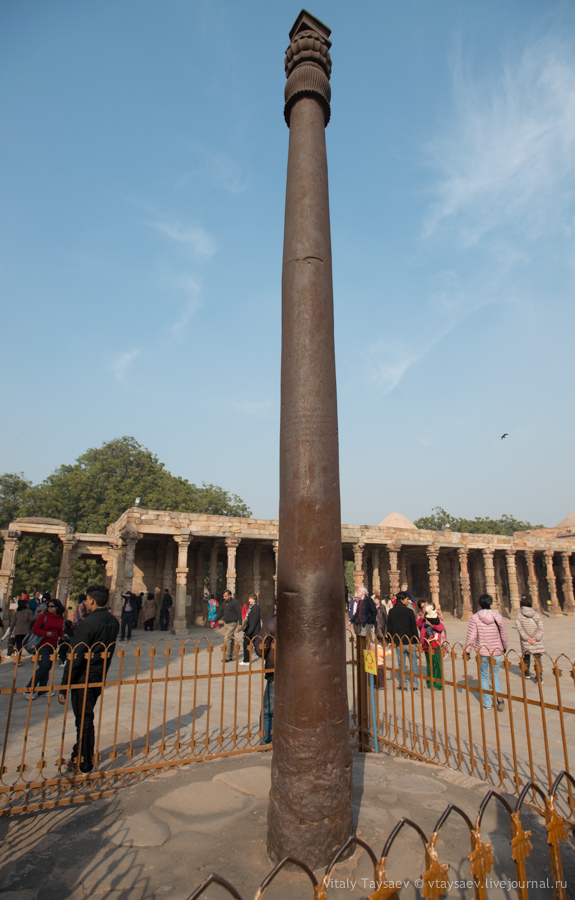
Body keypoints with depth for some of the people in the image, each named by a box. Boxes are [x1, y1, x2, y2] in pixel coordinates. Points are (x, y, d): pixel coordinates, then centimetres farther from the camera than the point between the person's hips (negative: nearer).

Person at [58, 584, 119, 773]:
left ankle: (84, 763, 22)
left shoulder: (88, 623, -24)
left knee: (84, 720, 8)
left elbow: (75, 658, -21)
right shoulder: (113, 621, 0)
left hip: (84, 679, -7)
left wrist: (64, 688, -15)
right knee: (86, 717, 23)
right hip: (100, 678, 7)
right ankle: (82, 754, 39)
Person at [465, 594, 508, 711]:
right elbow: (504, 635, 8)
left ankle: (487, 703, 15)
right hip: (497, 651, 2)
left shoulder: (475, 617, -10)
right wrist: (504, 647, 26)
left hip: (482, 652, -2)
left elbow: (471, 636, -11)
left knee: (484, 676, 13)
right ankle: (499, 696, -3)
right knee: (495, 675, 19)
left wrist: (467, 651, -2)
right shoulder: (498, 617, -4)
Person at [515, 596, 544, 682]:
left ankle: (526, 673, 33)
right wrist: (536, 638, -11)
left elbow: (519, 628, -12)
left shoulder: (518, 615, -5)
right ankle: (539, 677, -1)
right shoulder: (537, 614, -2)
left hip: (525, 642, 0)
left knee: (526, 656, 19)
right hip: (537, 642, 0)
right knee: (537, 658, 5)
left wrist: (527, 638, -12)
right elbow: (540, 628, -7)